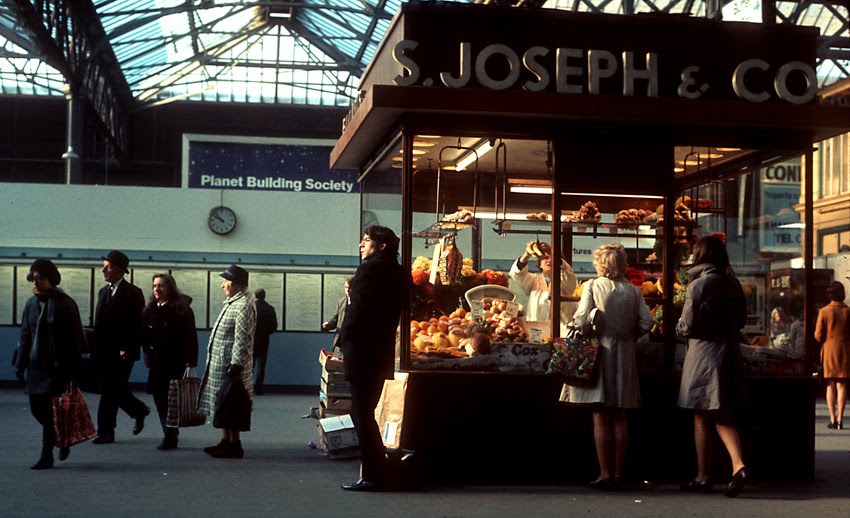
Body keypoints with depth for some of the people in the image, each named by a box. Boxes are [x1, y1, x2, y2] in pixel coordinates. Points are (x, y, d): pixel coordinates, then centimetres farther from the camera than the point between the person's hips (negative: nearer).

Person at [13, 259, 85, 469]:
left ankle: (47, 456, 1)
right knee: (36, 408, 9)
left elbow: (75, 338, -8)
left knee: (51, 410, -7)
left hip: (58, 365, -6)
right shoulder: (31, 304, 8)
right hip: (36, 365, 6)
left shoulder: (64, 304, -8)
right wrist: (20, 364, 8)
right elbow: (25, 336, 13)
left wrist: (72, 367, -11)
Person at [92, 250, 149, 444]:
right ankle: (138, 410, 27)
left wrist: (127, 348, -16)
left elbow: (138, 325, -9)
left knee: (111, 391, -7)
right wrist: (96, 347, 8)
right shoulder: (103, 292, 16)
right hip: (104, 351, 7)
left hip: (122, 352, -7)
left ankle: (105, 432, 2)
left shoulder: (133, 293, -6)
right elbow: (100, 323, 16)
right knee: (113, 390, 8)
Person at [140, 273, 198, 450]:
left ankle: (170, 437, -1)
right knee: (159, 399, 6)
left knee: (172, 400, -6)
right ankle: (169, 435, 15)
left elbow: (190, 336, -9)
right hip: (156, 362, 6)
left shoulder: (181, 309, -6)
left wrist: (190, 361, -14)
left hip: (175, 362, -6)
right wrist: (147, 353, 5)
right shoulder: (149, 310, 11)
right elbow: (145, 336, 15)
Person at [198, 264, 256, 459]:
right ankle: (225, 441, 23)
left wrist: (236, 366, -24)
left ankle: (234, 445, 1)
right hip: (219, 364, 10)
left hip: (230, 365, -10)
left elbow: (242, 340, -21)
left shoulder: (244, 306, -16)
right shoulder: (231, 304, 16)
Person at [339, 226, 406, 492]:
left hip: (363, 350, -9)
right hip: (384, 350, 9)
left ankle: (372, 476, -3)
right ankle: (376, 472, 19)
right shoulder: (398, 273, 13)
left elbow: (359, 310, -19)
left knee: (362, 413, -4)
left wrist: (344, 336, -2)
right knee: (364, 412, 16)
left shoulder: (370, 269, -13)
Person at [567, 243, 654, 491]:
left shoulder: (593, 287, -7)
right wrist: (628, 335, 13)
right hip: (623, 355, 3)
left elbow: (581, 320, -14)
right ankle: (618, 472, 13)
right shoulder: (633, 291, 2)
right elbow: (646, 322, -2)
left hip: (598, 353, -3)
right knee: (619, 417, 10)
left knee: (600, 417, 1)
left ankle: (605, 473, 0)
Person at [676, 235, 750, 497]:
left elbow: (687, 326, -13)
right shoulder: (733, 284, 7)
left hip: (704, 354, -6)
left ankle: (703, 477, 11)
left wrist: (678, 328, 8)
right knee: (724, 417, 11)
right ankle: (738, 465, -9)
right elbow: (741, 319, 15)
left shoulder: (699, 284, -13)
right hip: (729, 353, 6)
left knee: (702, 418, 4)